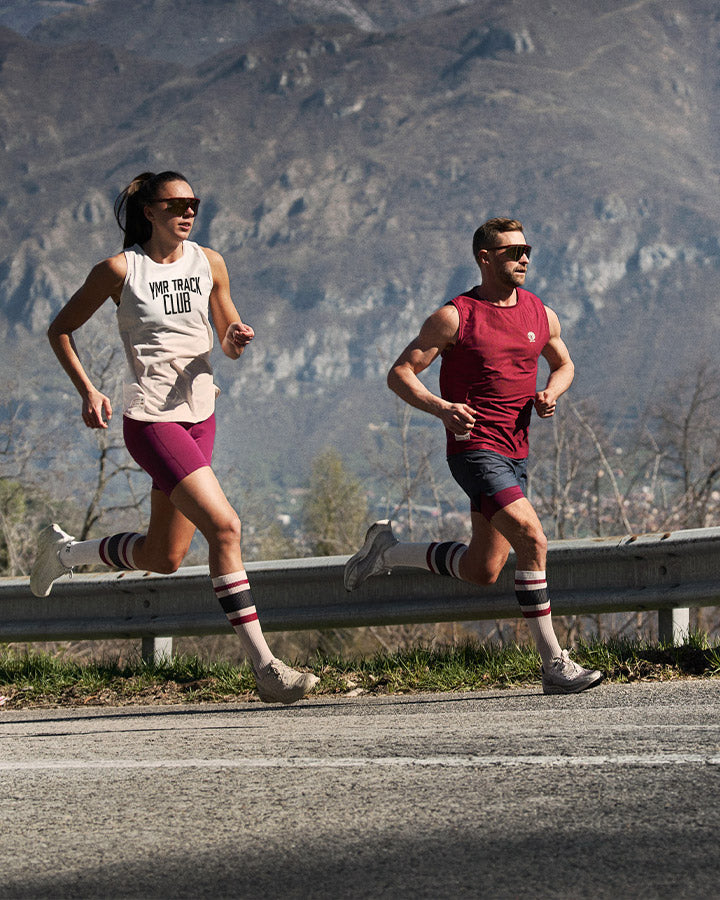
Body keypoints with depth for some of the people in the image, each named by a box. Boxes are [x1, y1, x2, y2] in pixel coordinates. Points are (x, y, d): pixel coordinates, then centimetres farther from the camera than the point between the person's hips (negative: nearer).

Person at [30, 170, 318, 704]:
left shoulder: (209, 264, 7)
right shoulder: (120, 270, -5)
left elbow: (229, 346, 13)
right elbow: (60, 330, 5)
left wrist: (237, 339, -11)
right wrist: (87, 391, -8)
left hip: (200, 416, 7)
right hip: (151, 420, -6)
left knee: (164, 557, 12)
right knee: (224, 526, -20)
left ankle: (63, 551, 39)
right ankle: (264, 666, -18)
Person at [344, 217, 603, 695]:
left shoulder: (542, 315, 9)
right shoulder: (456, 316, -7)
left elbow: (563, 364, 27)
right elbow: (400, 373, -5)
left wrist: (550, 394, 3)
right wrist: (440, 407, -22)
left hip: (515, 454, 7)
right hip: (475, 449, -7)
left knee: (482, 571, 10)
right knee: (533, 540, -21)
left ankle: (386, 551, 31)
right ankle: (555, 664, -16)